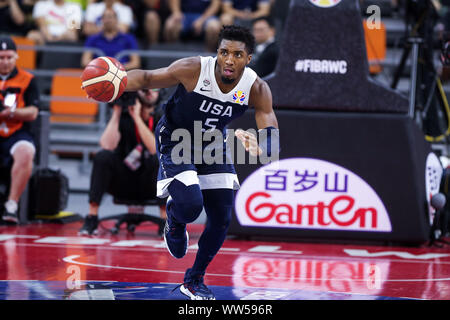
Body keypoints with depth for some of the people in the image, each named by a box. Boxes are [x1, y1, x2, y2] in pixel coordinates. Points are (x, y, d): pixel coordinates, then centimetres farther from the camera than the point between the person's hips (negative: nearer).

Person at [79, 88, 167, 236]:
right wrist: (116, 113, -20)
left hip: (150, 185, -1)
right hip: (123, 183, 1)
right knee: (102, 157, -25)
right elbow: (107, 145, -21)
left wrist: (137, 117, -25)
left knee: (160, 160, -30)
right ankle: (92, 218, -24)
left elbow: (155, 149, -24)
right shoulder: (124, 116, -4)